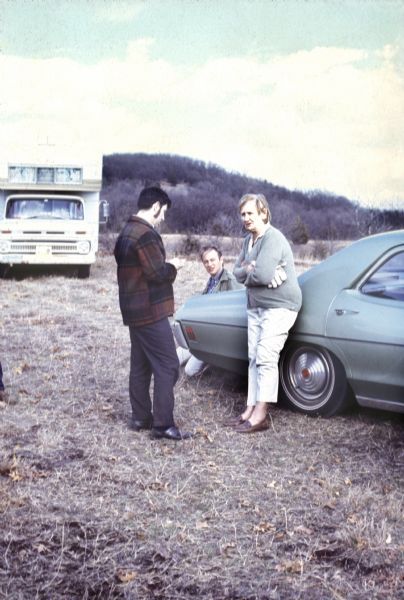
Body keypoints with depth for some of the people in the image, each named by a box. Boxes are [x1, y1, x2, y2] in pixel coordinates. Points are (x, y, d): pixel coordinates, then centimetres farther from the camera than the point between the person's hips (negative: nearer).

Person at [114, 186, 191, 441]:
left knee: (141, 366, 14)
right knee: (167, 366, -7)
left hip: (135, 311, 10)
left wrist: (166, 266, 11)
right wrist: (173, 266, -2)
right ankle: (163, 425, -8)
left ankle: (141, 418, 19)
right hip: (151, 312, -10)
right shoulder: (146, 234, -18)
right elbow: (158, 273, -21)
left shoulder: (127, 232, 14)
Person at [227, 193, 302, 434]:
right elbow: (238, 271, 5)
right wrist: (252, 270, -16)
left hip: (279, 306, -10)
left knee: (266, 358, -13)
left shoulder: (273, 238, -18)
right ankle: (251, 409, 14)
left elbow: (262, 274, -28)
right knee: (254, 359, 9)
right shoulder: (249, 240, 12)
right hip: (256, 306, 10)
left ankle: (260, 415, -13)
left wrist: (247, 273, -7)